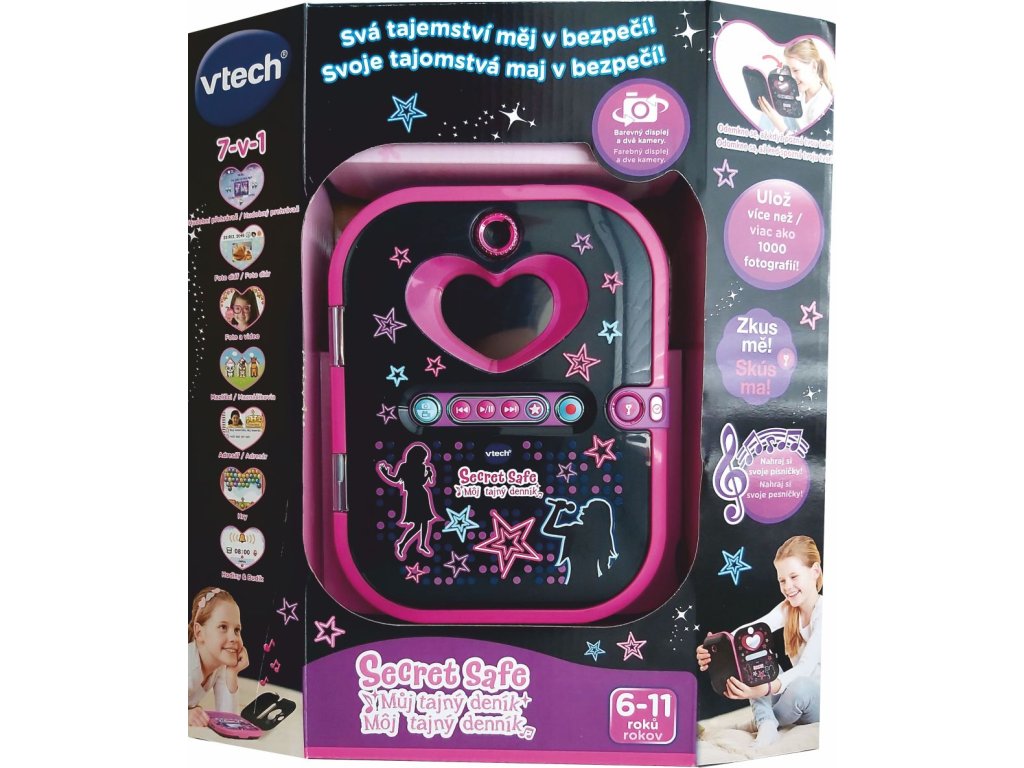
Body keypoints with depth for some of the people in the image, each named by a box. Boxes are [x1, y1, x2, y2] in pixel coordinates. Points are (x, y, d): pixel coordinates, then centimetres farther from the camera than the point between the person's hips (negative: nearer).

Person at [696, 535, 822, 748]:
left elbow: (806, 666, -34)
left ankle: (767, 721, -13)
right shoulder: (787, 608, -1)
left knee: (800, 687, -39)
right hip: (795, 692, 6)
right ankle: (767, 724, -26)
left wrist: (766, 689, -54)